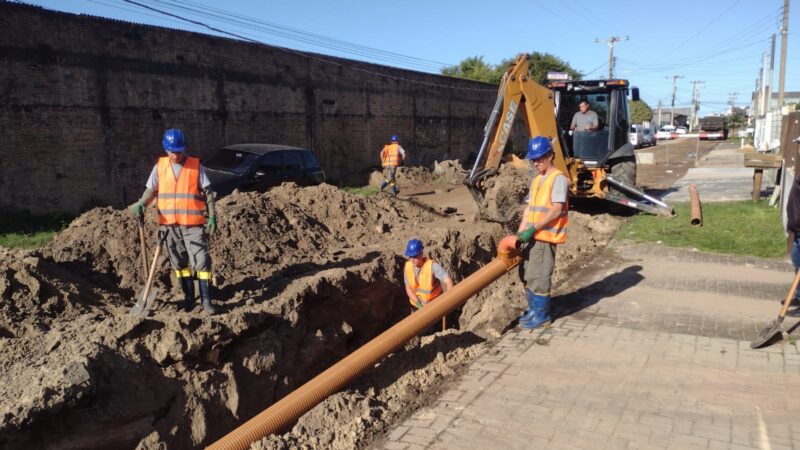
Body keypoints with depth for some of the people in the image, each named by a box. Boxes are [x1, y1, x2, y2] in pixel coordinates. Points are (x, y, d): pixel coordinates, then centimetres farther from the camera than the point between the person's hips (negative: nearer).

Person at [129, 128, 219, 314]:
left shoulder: (196, 166, -1)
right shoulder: (160, 166, 6)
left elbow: (208, 193, -1)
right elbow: (151, 189, 10)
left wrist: (212, 217, -7)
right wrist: (141, 203, -10)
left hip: (193, 224, -3)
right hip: (169, 224, 4)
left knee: (202, 261, -7)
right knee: (180, 263, 13)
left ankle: (206, 300, -3)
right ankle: (189, 297, 26)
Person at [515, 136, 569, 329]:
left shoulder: (558, 178, -11)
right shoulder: (537, 179, 16)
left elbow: (556, 210, -20)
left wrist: (533, 228, -22)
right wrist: (520, 232, 5)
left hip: (546, 237, -9)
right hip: (532, 236, 9)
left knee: (539, 277, -3)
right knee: (526, 274, 15)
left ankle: (542, 316, 10)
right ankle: (534, 310, 29)